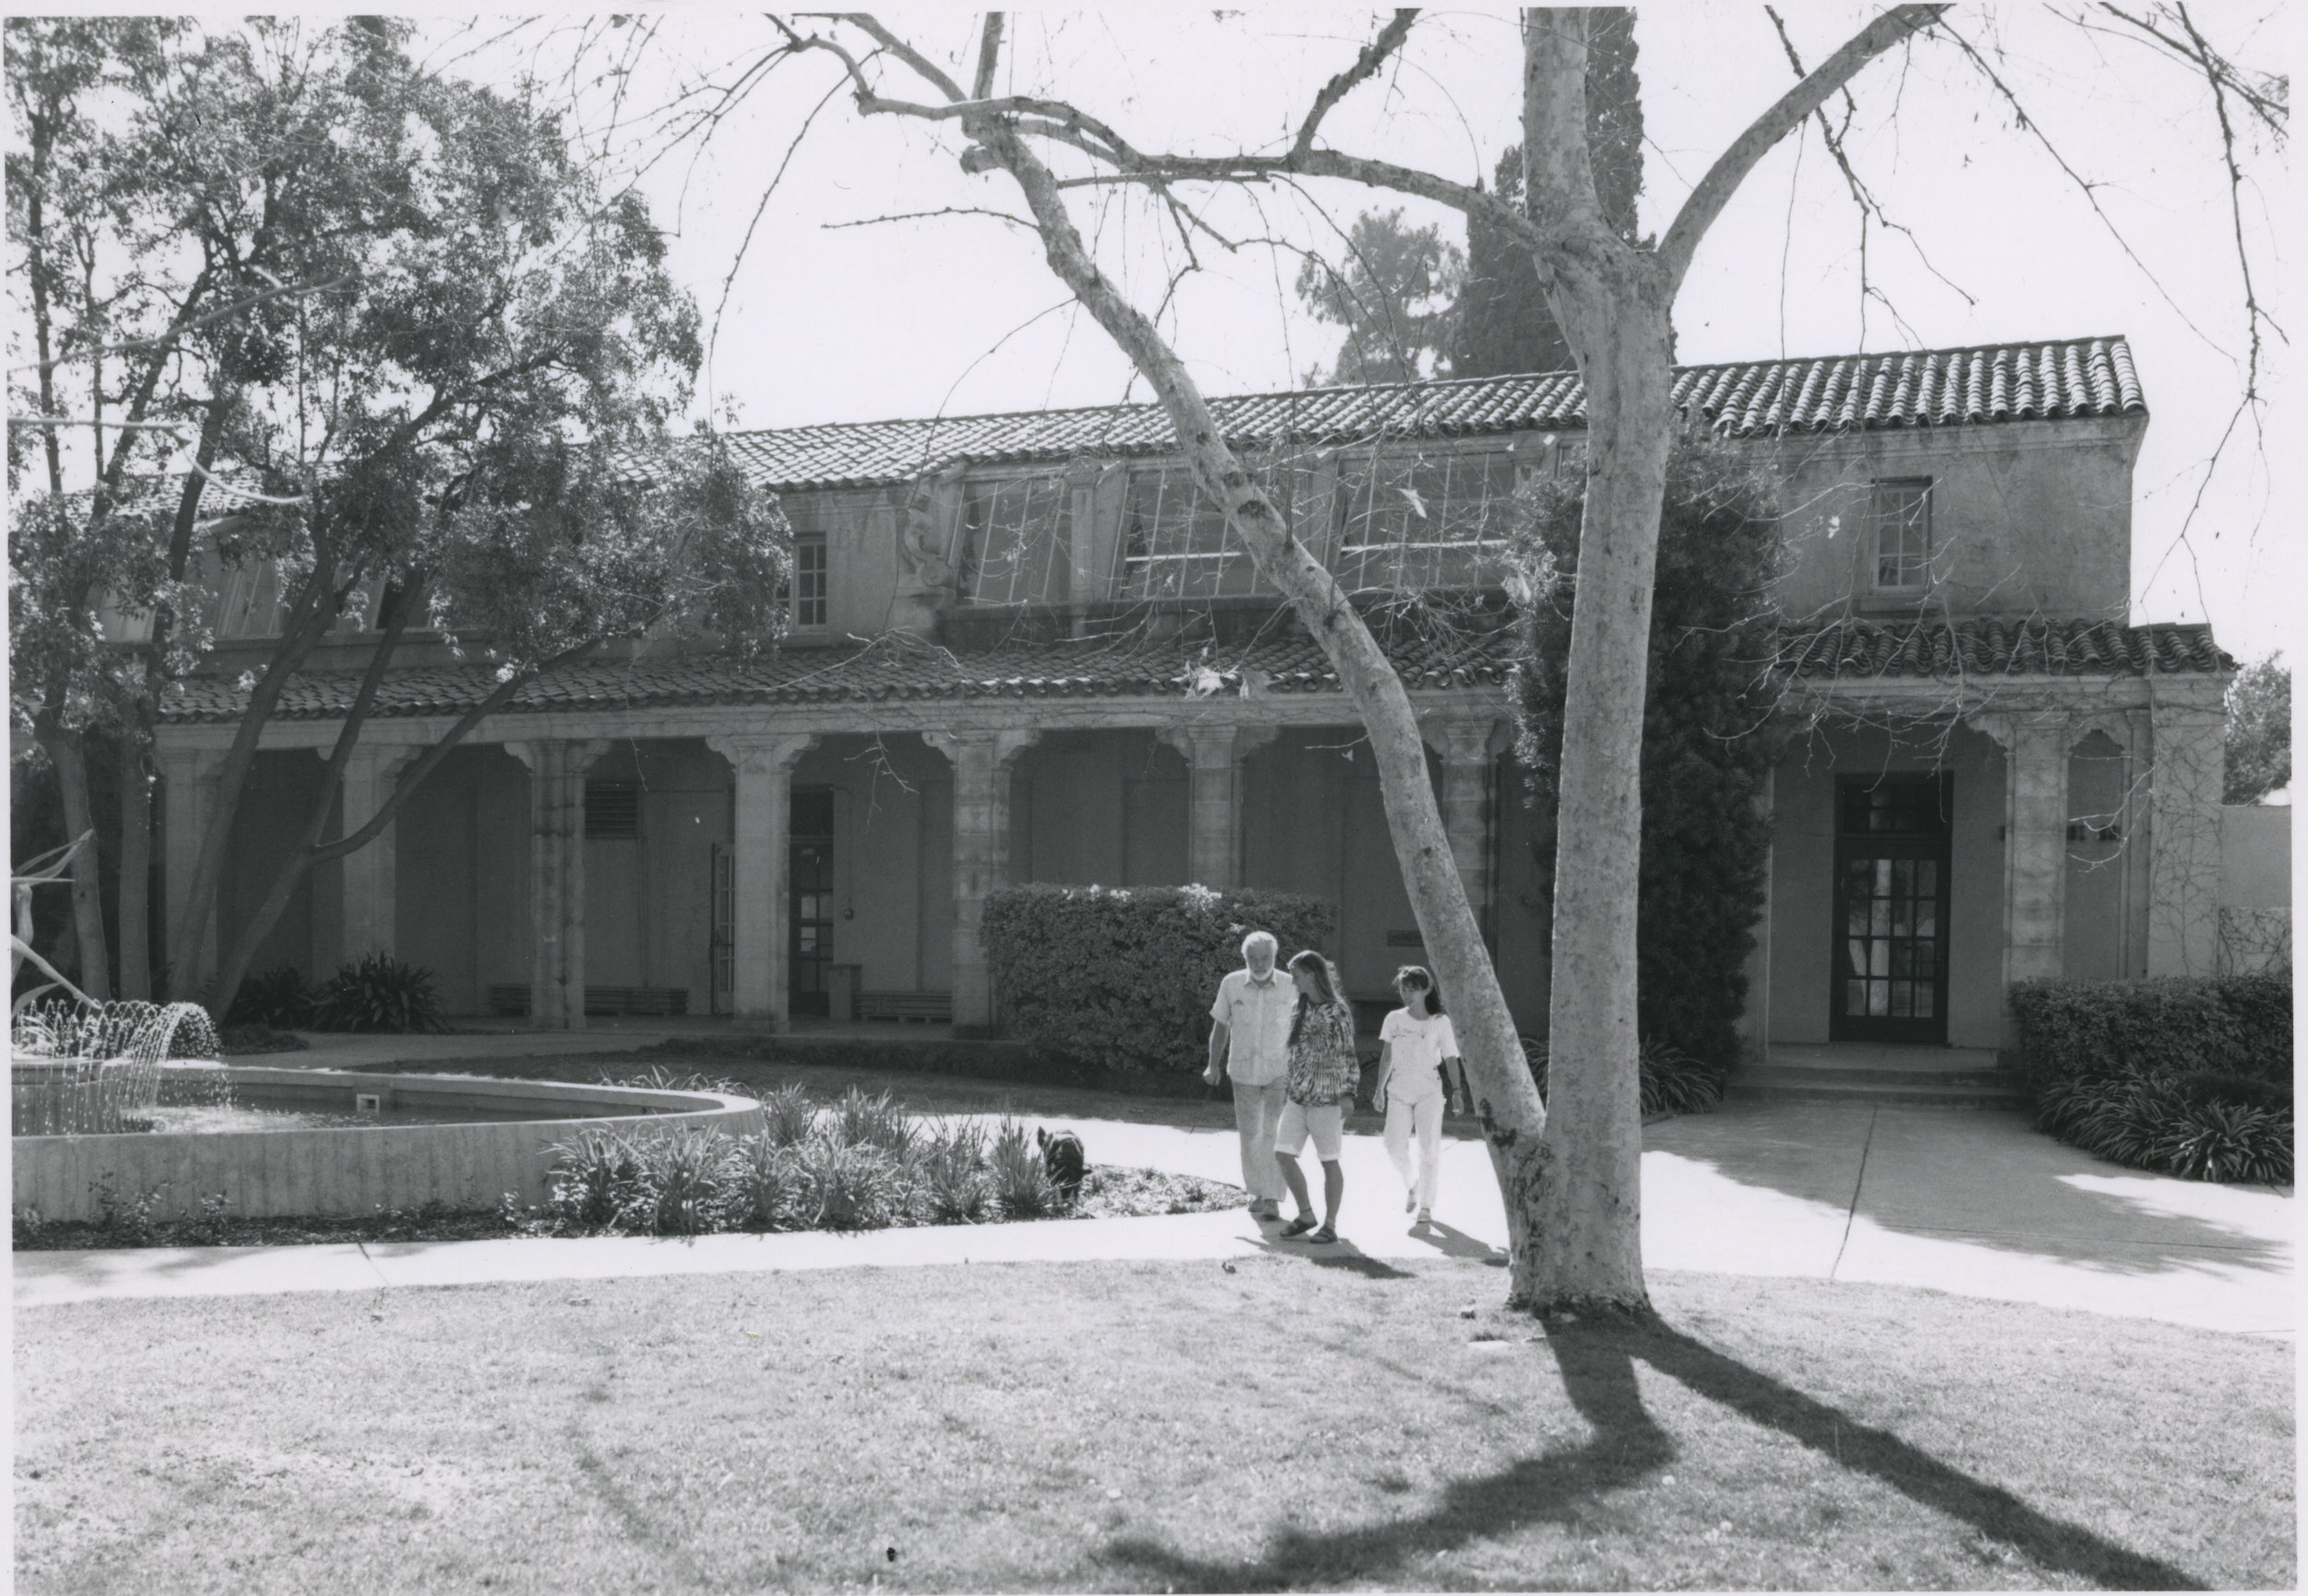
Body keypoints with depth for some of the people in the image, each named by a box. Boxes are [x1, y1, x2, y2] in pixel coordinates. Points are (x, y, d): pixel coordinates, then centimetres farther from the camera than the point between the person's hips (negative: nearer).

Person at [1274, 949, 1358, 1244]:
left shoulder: (1338, 1011, -9)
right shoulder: (1299, 1009, 11)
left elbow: (1348, 1055, -10)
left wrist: (1348, 1094, -15)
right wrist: (1288, 1087, 18)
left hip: (1327, 1096, -7)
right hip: (1298, 1095, 7)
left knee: (1328, 1161, 2)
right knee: (1283, 1154, 0)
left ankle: (1330, 1225, 12)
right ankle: (1306, 1215, 15)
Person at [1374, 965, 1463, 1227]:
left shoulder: (1440, 1022, -3)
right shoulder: (1394, 1019, 4)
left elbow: (1451, 1059, -3)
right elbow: (1387, 1055, 11)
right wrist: (1380, 1087, 8)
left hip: (1429, 1092, -2)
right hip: (1399, 1091, 2)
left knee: (1429, 1149, -3)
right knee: (1395, 1146, -6)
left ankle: (1426, 1205, 6)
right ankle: (1410, 1185, 23)